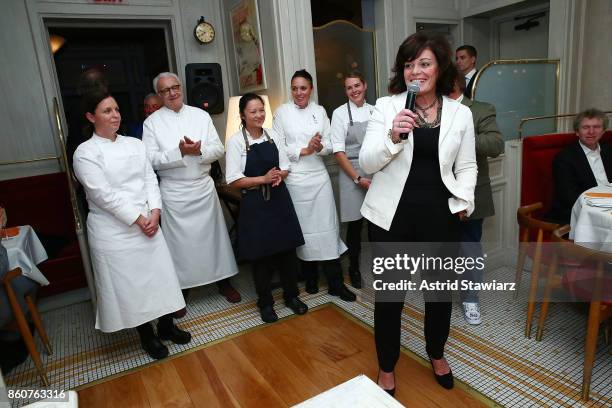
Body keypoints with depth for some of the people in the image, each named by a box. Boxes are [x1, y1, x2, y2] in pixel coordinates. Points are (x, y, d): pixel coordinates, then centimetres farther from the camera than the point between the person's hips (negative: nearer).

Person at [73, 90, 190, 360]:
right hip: (114, 229, -4)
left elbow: (150, 180, 4)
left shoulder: (135, 144, 9)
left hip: (148, 223, 5)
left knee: (160, 274, 10)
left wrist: (154, 213, -9)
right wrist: (138, 219, -15)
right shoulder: (85, 153, -7)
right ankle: (147, 336, 26)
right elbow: (104, 194, -14)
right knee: (128, 282, 6)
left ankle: (166, 325, 30)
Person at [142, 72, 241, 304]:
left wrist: (199, 150, -18)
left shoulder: (201, 115, 6)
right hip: (174, 192, -2)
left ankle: (224, 282, 28)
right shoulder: (152, 122, 0)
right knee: (180, 240, 6)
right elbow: (151, 159, -10)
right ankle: (181, 289, 24)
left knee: (214, 234, 11)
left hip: (204, 187, 2)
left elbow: (218, 149, 1)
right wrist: (180, 152, -21)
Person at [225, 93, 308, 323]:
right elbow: (233, 180, -11)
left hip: (279, 199, 4)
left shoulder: (273, 136, 5)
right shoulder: (236, 141, -7)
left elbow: (285, 168, 11)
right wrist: (263, 179, -17)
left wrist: (279, 176, -11)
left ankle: (291, 295, 30)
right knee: (260, 254, 6)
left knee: (287, 248, 10)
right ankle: (265, 303, 26)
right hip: (255, 203, -4)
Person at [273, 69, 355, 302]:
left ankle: (335, 283, 10)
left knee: (327, 227, 1)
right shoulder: (282, 112, 2)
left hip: (319, 177, 2)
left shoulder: (320, 111, 9)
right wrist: (305, 150, -14)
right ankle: (310, 277, 25)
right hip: (295, 178, -2)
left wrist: (319, 147, -16)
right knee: (302, 228, 7)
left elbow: (330, 145, 5)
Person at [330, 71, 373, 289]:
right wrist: (358, 178, -11)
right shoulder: (340, 113, -2)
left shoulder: (374, 111, 8)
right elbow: (338, 151, -7)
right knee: (355, 223, 3)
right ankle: (354, 268, 23)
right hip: (351, 173, -3)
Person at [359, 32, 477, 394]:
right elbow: (367, 163, -7)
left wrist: (464, 200, -9)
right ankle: (387, 366, 33)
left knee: (440, 289, 17)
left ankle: (436, 354, 46)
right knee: (389, 294, 8)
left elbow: (467, 166, 8)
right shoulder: (386, 106, -2)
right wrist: (392, 137, -24)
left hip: (440, 215, 2)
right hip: (392, 215, -2)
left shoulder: (460, 112, 3)